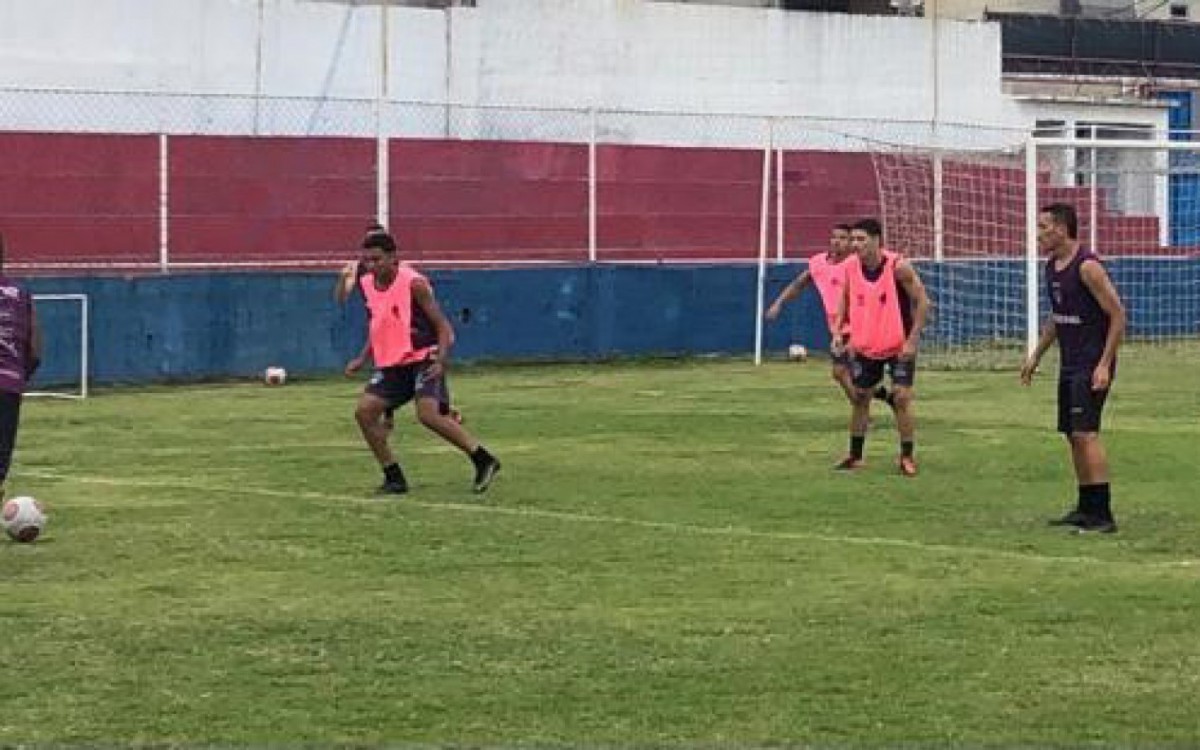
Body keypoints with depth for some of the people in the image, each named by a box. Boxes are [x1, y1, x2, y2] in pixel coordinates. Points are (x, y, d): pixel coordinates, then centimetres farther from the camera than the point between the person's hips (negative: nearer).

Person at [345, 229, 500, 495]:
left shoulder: (413, 283, -16)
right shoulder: (367, 284, 5)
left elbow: (443, 326, -14)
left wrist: (441, 361, -26)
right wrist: (363, 358, 12)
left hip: (424, 358, -7)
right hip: (392, 363, 8)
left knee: (428, 413, -25)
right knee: (364, 411, -4)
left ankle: (484, 461, -13)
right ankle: (394, 477, 6)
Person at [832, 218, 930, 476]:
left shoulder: (898, 267, -20)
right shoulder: (851, 267, -6)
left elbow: (923, 302, -15)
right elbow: (846, 300, 12)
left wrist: (912, 341, -19)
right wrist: (838, 329, -2)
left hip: (899, 346, -5)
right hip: (865, 347, 5)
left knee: (902, 397, -12)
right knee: (859, 398, 10)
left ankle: (907, 457, -2)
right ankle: (855, 455, 23)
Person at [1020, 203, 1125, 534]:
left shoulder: (1087, 266, -16)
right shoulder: (1052, 267, 11)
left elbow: (1118, 314, -17)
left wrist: (1105, 364, -20)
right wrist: (1036, 355, 21)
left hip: (1092, 366, -9)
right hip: (1069, 365, 9)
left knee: (1085, 433, -15)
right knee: (1073, 436, 11)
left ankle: (1103, 515, -15)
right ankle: (1086, 508, 19)